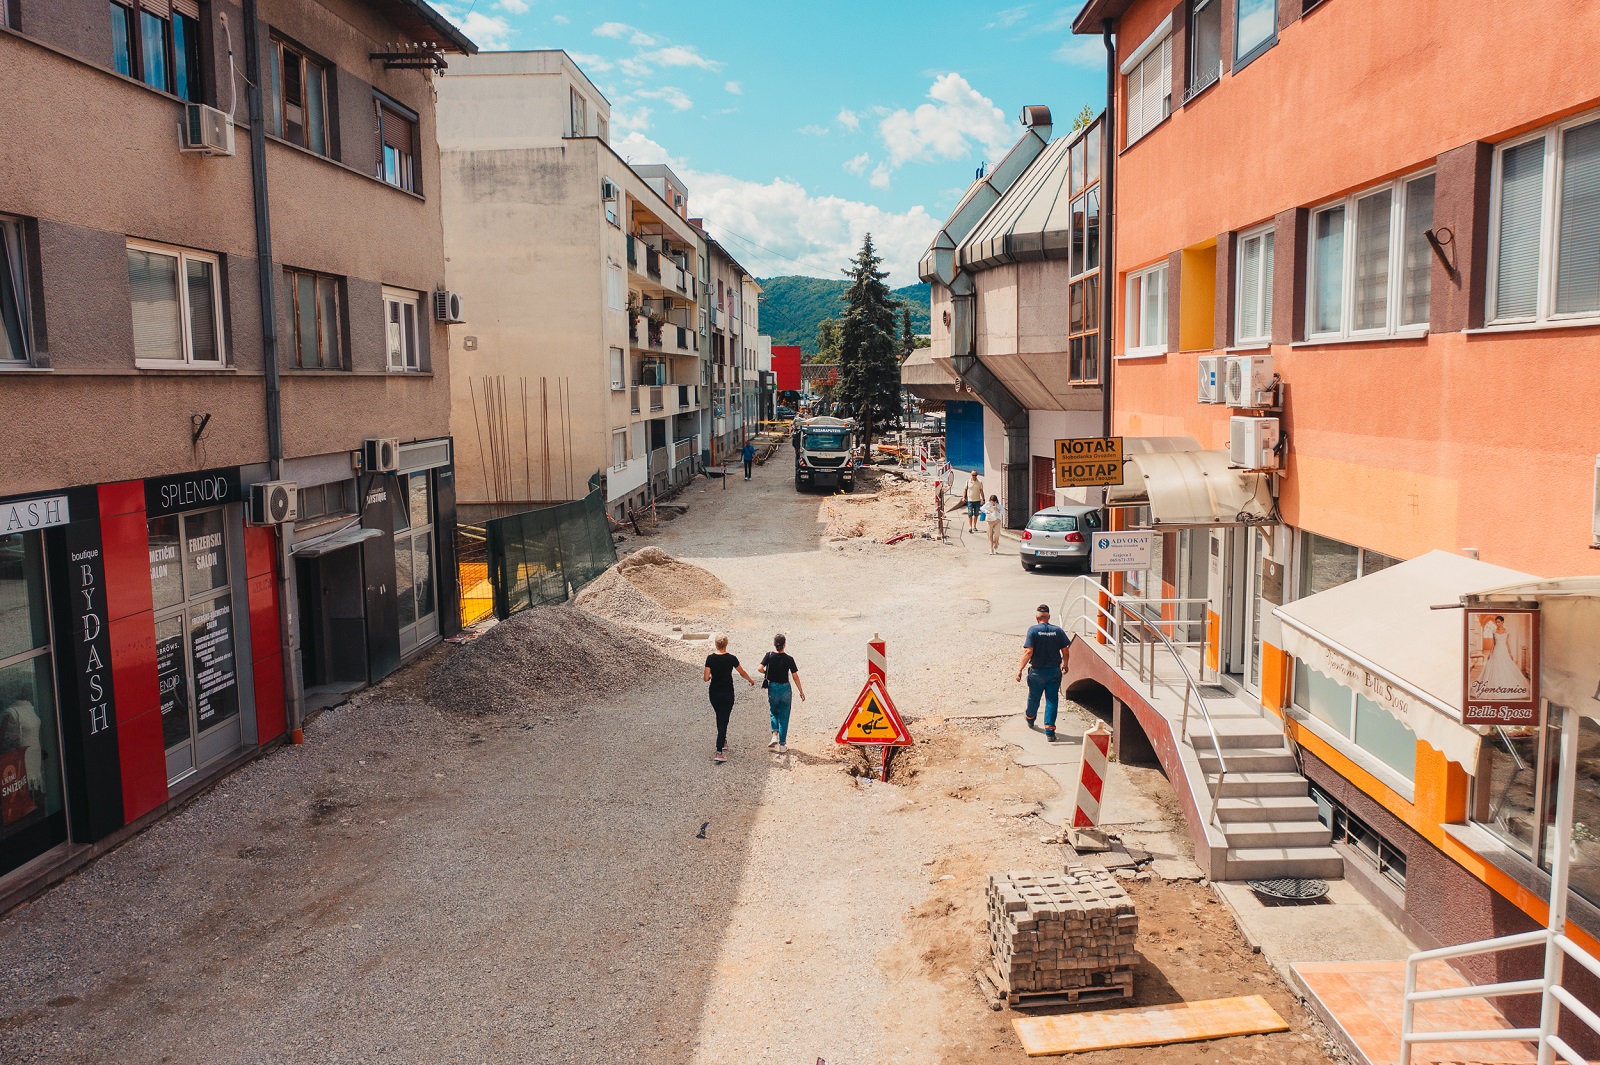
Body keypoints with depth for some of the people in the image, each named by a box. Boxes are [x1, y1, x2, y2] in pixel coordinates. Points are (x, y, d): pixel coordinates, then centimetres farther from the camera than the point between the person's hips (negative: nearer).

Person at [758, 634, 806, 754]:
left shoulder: (769, 655, -7)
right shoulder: (788, 659, -8)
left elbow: (760, 668, -19)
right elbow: (795, 677, -6)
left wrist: (766, 672, 4)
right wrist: (801, 692, 3)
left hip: (773, 688, 1)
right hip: (785, 689, -1)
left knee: (773, 713, 23)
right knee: (784, 717, 9)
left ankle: (775, 735, 1)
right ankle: (782, 745, 12)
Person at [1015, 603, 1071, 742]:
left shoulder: (1033, 630, -12)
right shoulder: (1058, 630, -5)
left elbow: (1028, 652, -18)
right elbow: (1065, 651, -2)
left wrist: (1020, 669, -12)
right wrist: (1064, 664, 18)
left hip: (1037, 672, -1)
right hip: (1054, 671, 1)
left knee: (1033, 698, 20)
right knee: (1052, 700, 5)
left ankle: (1030, 720, 45)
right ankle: (1049, 731, -1)